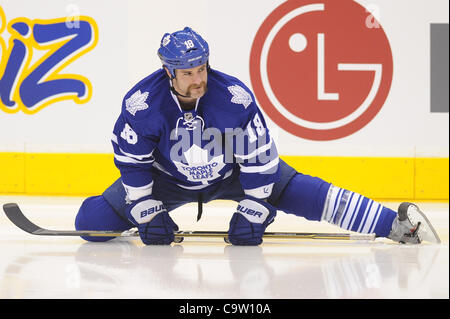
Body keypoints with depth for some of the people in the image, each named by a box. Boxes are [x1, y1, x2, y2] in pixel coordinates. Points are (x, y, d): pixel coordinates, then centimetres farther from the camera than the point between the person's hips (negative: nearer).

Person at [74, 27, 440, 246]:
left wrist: (251, 214, -22)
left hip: (234, 172, -1)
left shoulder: (236, 97, -31)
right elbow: (132, 162, -16)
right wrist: (148, 215, -18)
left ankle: (397, 223, -12)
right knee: (92, 222, -12)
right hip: (167, 178, 1)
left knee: (301, 193, -15)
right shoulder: (140, 104, -29)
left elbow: (259, 160, -22)